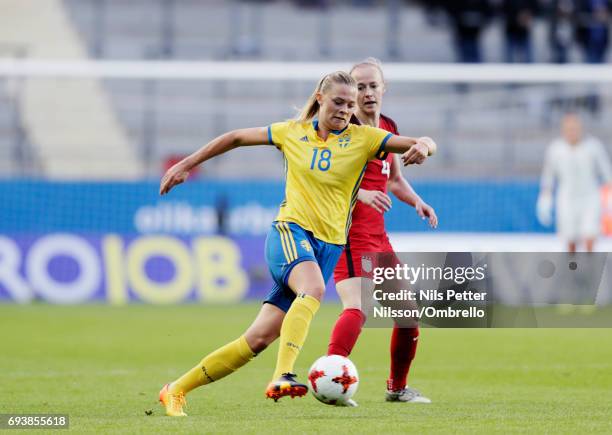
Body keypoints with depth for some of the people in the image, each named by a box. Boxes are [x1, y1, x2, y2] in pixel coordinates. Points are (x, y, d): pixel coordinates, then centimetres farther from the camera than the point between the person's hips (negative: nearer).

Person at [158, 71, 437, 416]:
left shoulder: (363, 139, 3)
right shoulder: (293, 132, 6)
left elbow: (422, 144, -5)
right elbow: (237, 138, 19)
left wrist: (424, 146, -30)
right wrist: (187, 164, 21)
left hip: (329, 245, 1)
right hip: (290, 231, -1)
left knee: (260, 339, -5)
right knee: (313, 287, -37)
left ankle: (177, 391, 5)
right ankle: (282, 377, -50)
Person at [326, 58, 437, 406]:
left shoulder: (389, 128, 13)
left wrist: (417, 202, 10)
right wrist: (362, 194, -31)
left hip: (377, 234, 8)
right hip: (349, 230, -8)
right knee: (357, 307, -25)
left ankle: (397, 387, 28)